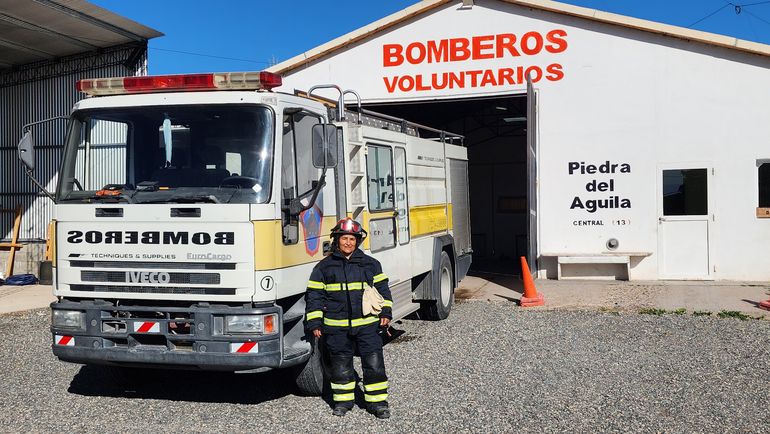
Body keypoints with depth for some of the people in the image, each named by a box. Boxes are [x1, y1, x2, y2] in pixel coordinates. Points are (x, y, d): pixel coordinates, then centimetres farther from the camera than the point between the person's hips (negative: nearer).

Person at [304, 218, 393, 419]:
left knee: (374, 362, -1)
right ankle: (343, 401, 25)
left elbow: (382, 288, 14)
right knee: (340, 364, 9)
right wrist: (314, 323, 1)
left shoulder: (370, 264, 7)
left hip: (367, 323, 0)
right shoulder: (324, 266, 4)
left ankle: (378, 402, 11)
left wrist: (385, 312, 5)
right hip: (336, 326, 0)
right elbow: (314, 295, 5)